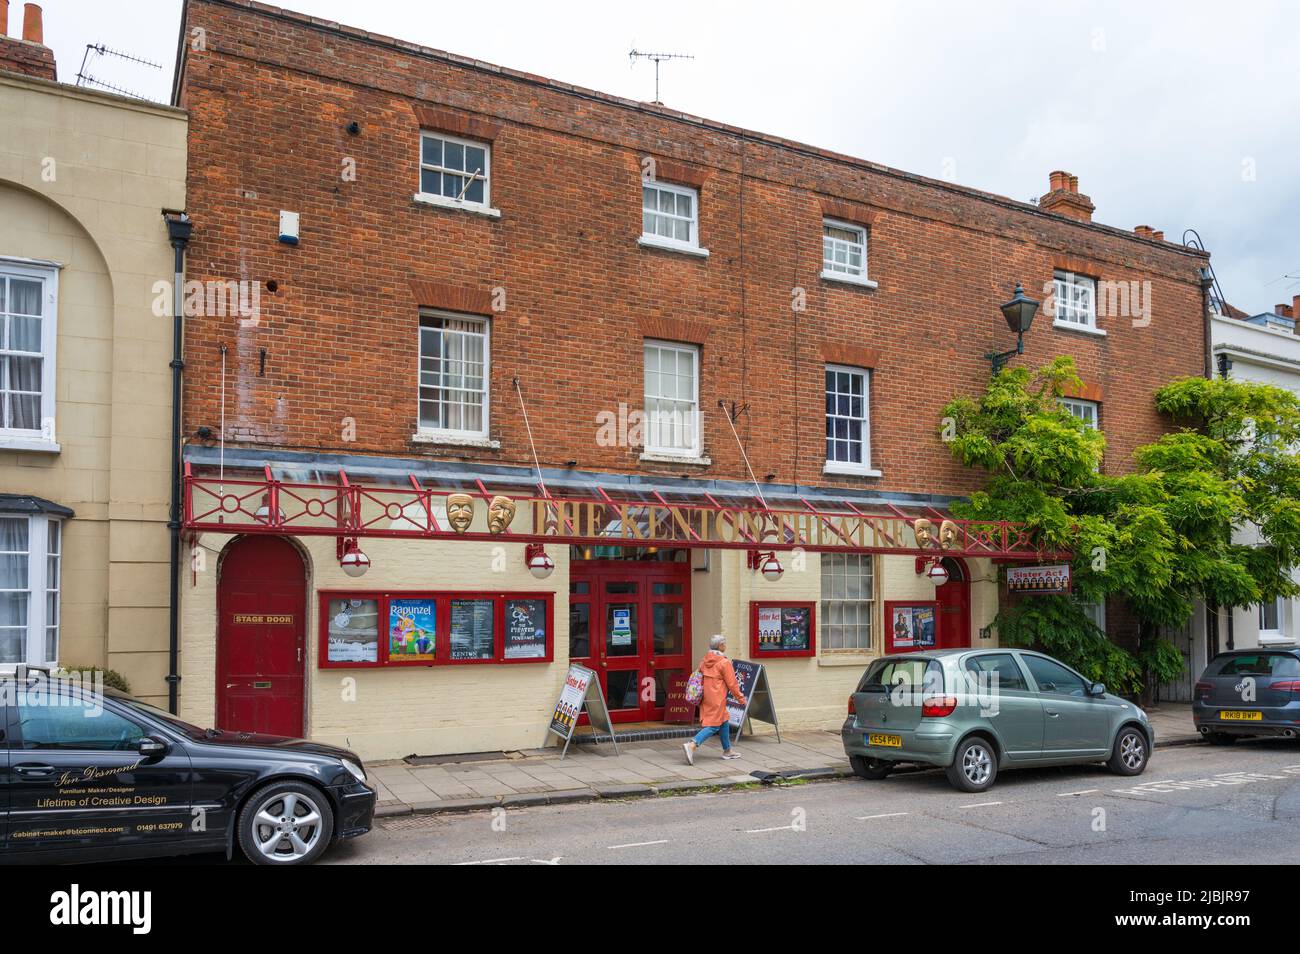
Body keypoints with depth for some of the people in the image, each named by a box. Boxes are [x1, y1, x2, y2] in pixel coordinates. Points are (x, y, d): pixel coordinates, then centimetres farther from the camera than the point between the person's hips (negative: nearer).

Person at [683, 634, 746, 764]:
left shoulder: (704, 661, 9)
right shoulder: (724, 662, -12)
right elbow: (732, 684, -9)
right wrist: (741, 698, 2)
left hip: (706, 697, 8)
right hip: (717, 698, -8)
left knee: (724, 721, 20)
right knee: (713, 726, -6)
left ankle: (727, 750, 28)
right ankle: (692, 745, -20)